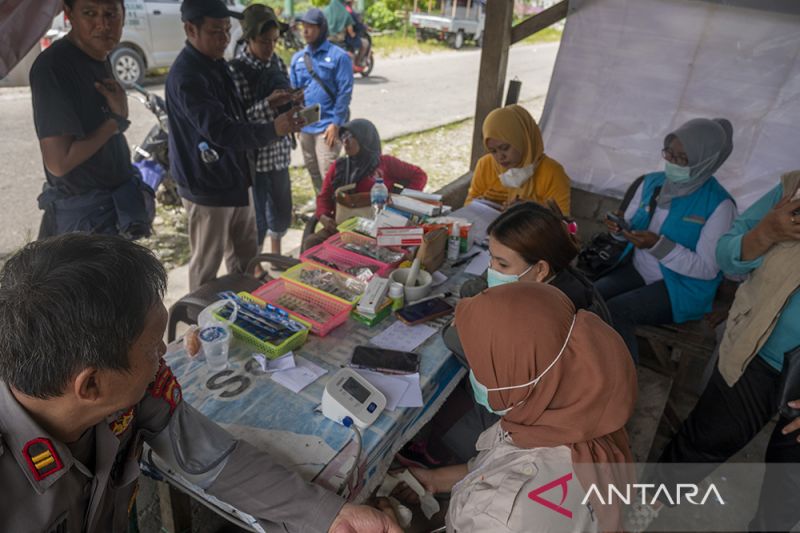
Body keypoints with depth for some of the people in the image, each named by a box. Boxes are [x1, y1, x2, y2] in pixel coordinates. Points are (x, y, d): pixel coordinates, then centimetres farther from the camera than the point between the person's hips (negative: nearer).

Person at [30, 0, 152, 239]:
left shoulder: (102, 58, 5)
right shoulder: (53, 65, -22)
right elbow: (58, 162, -26)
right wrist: (118, 119, -19)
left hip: (118, 203, 8)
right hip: (84, 217, -8)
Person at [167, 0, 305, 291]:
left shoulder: (215, 63, 9)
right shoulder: (186, 76, -22)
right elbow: (220, 130, -31)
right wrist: (272, 129, -40)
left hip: (233, 178, 9)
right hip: (207, 186, -9)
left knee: (246, 257, 19)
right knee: (207, 264, 6)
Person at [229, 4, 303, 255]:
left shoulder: (277, 63, 6)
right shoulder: (235, 70, -14)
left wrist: (294, 101, -8)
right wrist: (267, 104, -27)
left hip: (279, 152, 6)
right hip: (253, 157, -6)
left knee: (282, 213, 19)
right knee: (256, 221, 3)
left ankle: (276, 256, 45)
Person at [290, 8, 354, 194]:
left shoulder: (338, 56, -6)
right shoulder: (297, 58, 10)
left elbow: (345, 92, -9)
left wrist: (336, 124, -14)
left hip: (327, 126, -6)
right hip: (304, 127, 6)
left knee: (328, 175, -9)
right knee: (314, 174, 15)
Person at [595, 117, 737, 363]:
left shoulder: (719, 205, -13)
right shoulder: (652, 182, 2)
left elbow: (707, 269, -15)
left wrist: (658, 245, -26)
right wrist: (620, 227, -14)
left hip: (682, 286, -5)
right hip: (637, 270, 5)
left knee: (615, 313, -28)